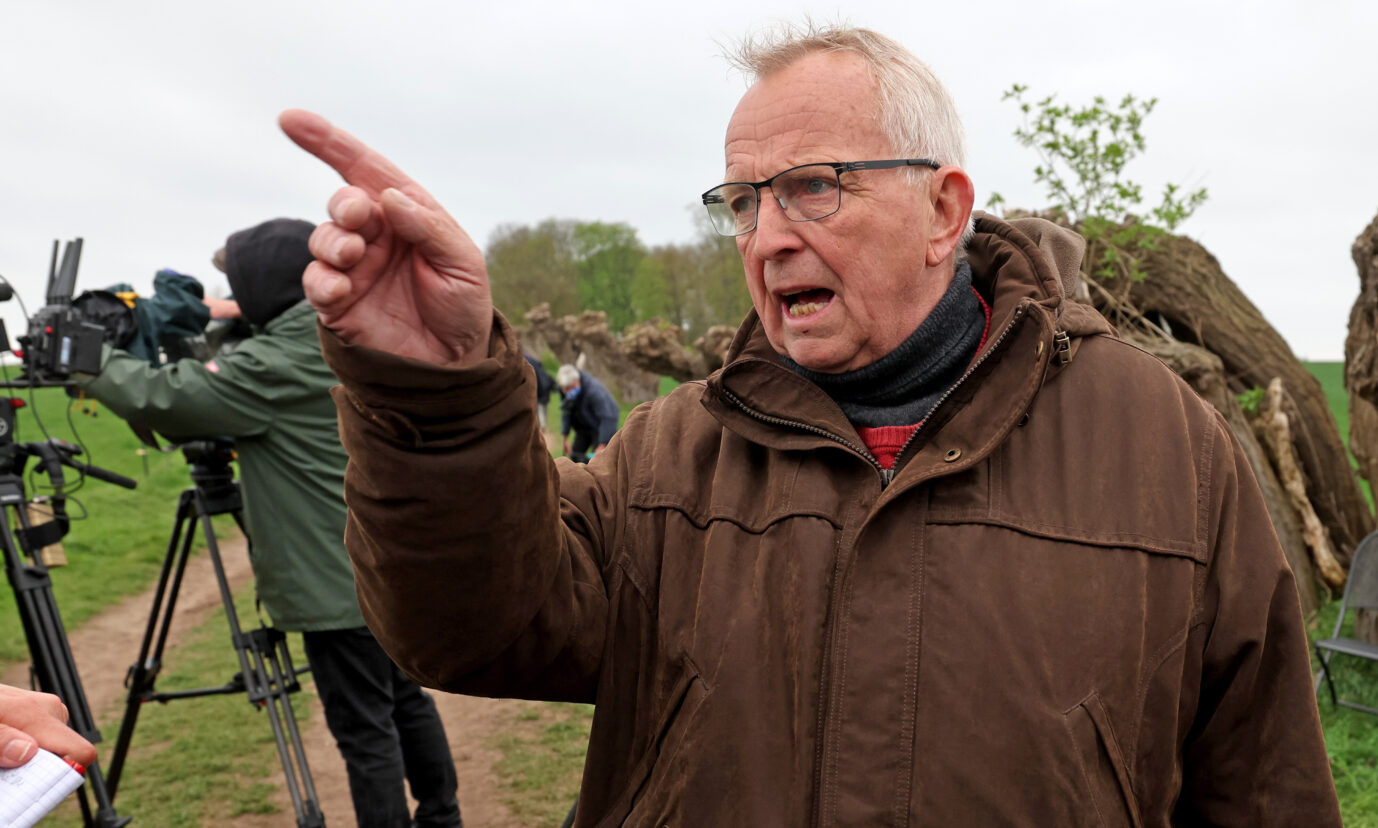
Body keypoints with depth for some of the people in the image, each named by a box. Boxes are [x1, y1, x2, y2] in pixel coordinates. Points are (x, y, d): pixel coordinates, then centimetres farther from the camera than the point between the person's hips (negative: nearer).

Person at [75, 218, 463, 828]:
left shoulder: (276, 366, -19)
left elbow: (163, 398, -16)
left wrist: (92, 362, 1)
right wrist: (238, 315, 13)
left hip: (340, 582, -9)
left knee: (365, 730, 1)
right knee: (405, 699, 21)